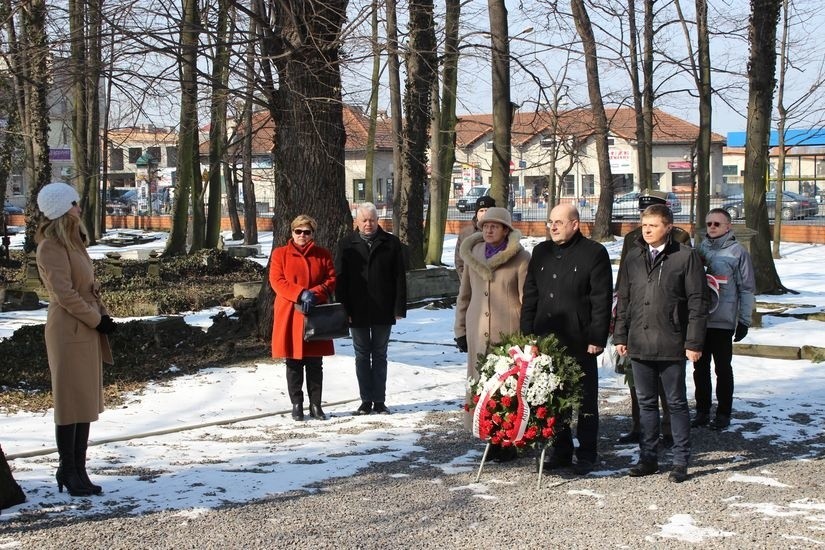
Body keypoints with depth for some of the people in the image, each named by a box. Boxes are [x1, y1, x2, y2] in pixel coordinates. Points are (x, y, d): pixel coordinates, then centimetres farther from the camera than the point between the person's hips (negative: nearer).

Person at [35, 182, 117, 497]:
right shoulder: (51, 246, -12)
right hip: (69, 332, -9)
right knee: (70, 402, -2)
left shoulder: (72, 242, 17)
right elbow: (64, 293, -18)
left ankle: (78, 471, 16)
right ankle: (69, 472, 6)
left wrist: (103, 316, 4)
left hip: (86, 331, 9)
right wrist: (97, 319, -11)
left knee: (86, 401, 11)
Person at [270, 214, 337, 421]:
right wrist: (301, 294, -19)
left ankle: (315, 405, 14)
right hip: (289, 314, -1)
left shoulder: (323, 255, 8)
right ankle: (297, 405, 13)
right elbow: (277, 281, -6)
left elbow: (331, 280, 3)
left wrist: (314, 294, -15)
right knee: (293, 363, 4)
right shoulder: (280, 254, 3)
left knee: (315, 364, 6)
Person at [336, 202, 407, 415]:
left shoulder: (391, 243, 1)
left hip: (382, 311, 0)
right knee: (362, 357, 7)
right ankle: (366, 401, 13)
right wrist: (344, 309, -7)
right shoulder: (347, 245, 3)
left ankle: (379, 401, 13)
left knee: (379, 356, 8)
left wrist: (399, 308, -6)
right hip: (357, 312, 1)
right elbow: (340, 278, 1)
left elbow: (400, 277, 0)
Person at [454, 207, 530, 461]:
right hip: (478, 333, 4)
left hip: (509, 334, -4)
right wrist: (460, 330, 15)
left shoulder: (520, 258, -3)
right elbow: (464, 295, 17)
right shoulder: (473, 255, 11)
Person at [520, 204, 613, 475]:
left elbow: (601, 300, -8)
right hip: (545, 340, 5)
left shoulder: (594, 253, -4)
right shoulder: (541, 252, 13)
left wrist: (597, 338, -12)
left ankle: (587, 455, 13)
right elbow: (530, 296, 15)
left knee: (585, 400, 5)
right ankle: (561, 451, 21)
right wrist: (527, 334, 8)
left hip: (579, 342, -5)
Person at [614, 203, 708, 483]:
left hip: (671, 344, -5)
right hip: (639, 344, 5)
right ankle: (648, 457, 22)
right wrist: (620, 336, 9)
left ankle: (681, 461, 12)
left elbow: (697, 302, -6)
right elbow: (623, 300, 14)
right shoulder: (633, 258, 9)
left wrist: (694, 342, -10)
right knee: (646, 403, 12)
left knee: (676, 403, 4)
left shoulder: (686, 256, -5)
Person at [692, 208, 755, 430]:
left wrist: (744, 320, -6)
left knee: (723, 368, 4)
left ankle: (724, 413, 13)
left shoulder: (737, 251, -4)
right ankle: (702, 410, 20)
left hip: (723, 320, -4)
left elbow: (747, 288, -4)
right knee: (700, 367, 10)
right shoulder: (700, 249, 9)